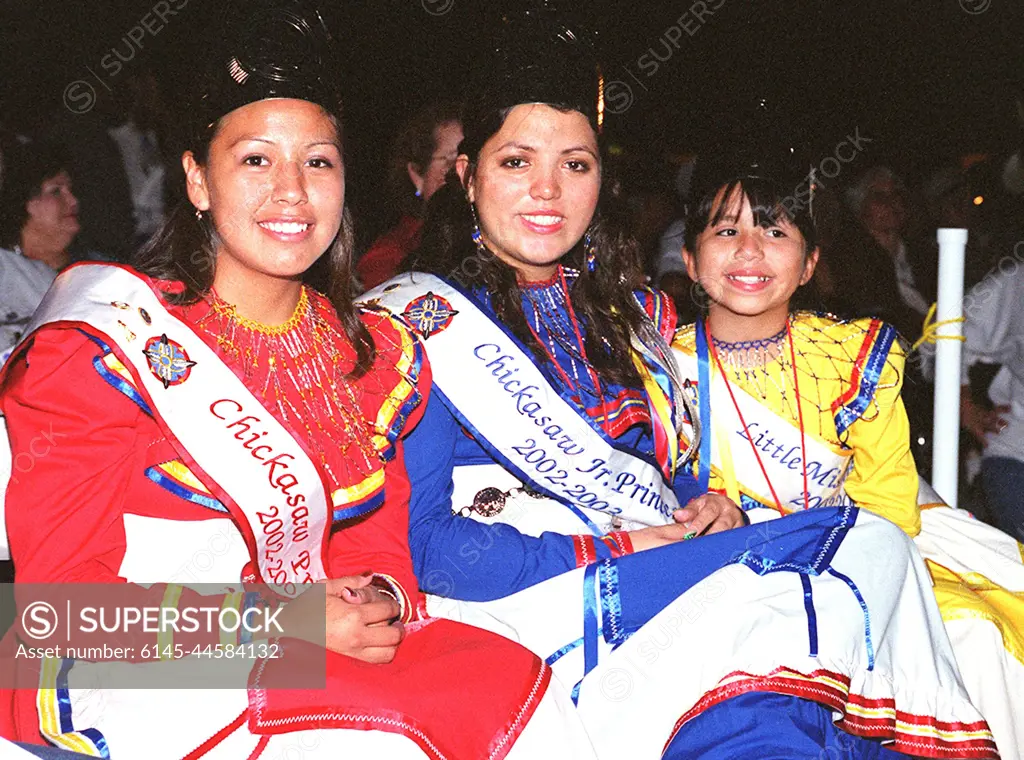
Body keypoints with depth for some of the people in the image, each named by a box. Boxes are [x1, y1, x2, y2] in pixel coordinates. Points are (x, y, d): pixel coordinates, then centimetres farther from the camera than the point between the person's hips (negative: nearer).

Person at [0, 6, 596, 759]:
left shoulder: (378, 355, 9)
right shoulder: (108, 344, -7)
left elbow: (377, 539, 13)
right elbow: (65, 590, -11)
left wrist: (378, 597, -13)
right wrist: (282, 621, -20)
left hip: (316, 642, 5)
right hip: (123, 676, -5)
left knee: (521, 685, -16)